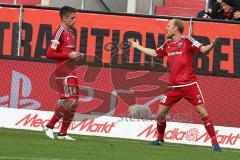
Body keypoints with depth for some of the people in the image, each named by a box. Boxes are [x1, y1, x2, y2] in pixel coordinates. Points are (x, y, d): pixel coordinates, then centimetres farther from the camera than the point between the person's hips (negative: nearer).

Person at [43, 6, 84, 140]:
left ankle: (63, 133, 11)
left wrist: (76, 56, 10)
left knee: (75, 102, 6)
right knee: (70, 100, -16)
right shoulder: (60, 32, -10)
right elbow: (50, 54, -16)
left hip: (71, 71, 9)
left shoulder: (71, 33, 17)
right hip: (63, 72, -9)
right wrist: (69, 55, -17)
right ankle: (49, 126, -5)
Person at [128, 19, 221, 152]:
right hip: (174, 86, 6)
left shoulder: (186, 41, -7)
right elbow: (155, 53, 28)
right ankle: (160, 139, 27)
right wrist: (137, 47, 35)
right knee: (161, 113, 5)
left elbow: (203, 50, -16)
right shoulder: (167, 44, 12)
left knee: (202, 112, -11)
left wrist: (211, 45, -38)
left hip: (189, 84, -6)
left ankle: (214, 142, -7)